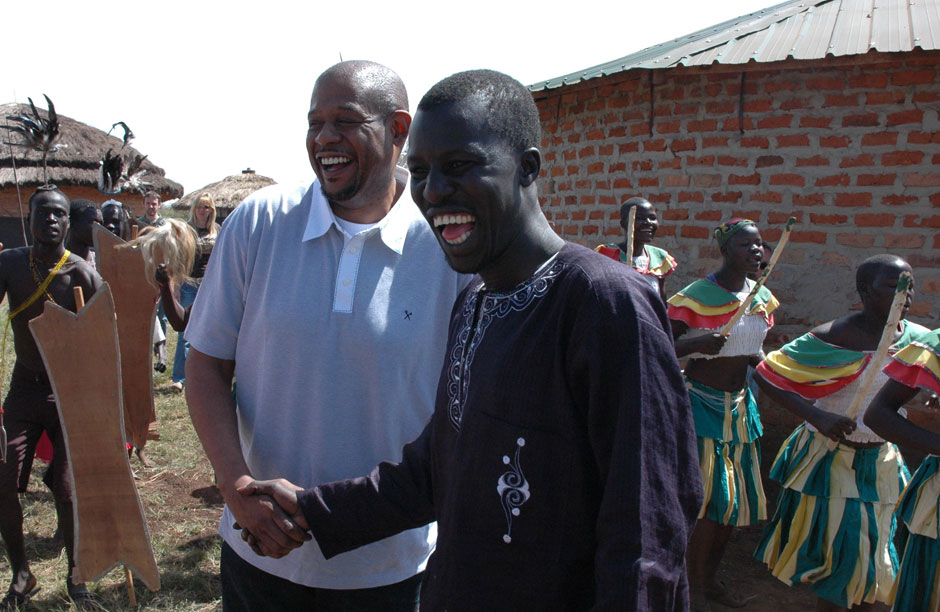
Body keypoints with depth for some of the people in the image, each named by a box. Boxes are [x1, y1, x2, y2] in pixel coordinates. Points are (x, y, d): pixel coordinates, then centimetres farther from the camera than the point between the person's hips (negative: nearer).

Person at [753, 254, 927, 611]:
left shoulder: (918, 339, -3)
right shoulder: (835, 337, -17)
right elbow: (765, 374, -16)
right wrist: (816, 416, -27)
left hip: (881, 463, 5)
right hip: (830, 459, -5)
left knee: (874, 558, 15)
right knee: (836, 553, 4)